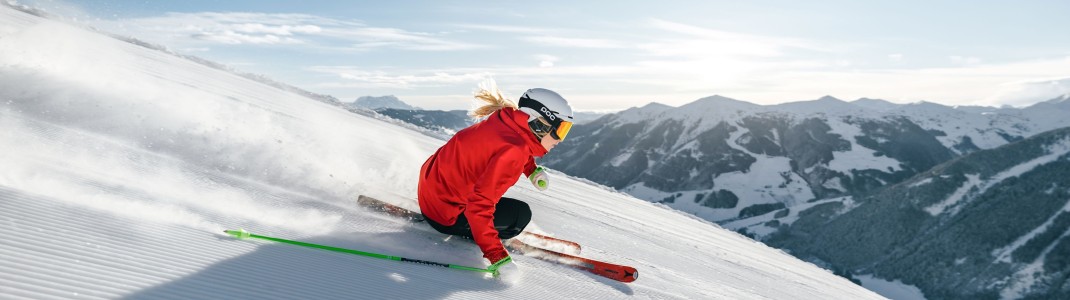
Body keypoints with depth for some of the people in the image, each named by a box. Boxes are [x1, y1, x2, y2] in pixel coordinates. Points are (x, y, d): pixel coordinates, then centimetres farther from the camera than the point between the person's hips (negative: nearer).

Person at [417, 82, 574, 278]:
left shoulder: (507, 121, -4)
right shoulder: (513, 152, -29)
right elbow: (480, 206, -33)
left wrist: (533, 170, 13)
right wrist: (497, 257, -31)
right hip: (443, 213, -8)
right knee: (521, 214, -4)